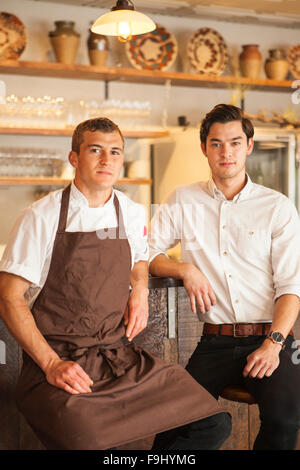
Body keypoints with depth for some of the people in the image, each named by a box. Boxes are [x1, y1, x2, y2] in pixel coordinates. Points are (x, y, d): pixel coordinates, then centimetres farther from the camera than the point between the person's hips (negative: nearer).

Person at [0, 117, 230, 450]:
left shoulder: (133, 215, 10)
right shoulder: (42, 216, -4)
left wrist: (140, 289, 7)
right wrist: (51, 364, -15)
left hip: (122, 357, 5)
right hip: (56, 362, -4)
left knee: (213, 424, -11)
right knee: (85, 442, -34)